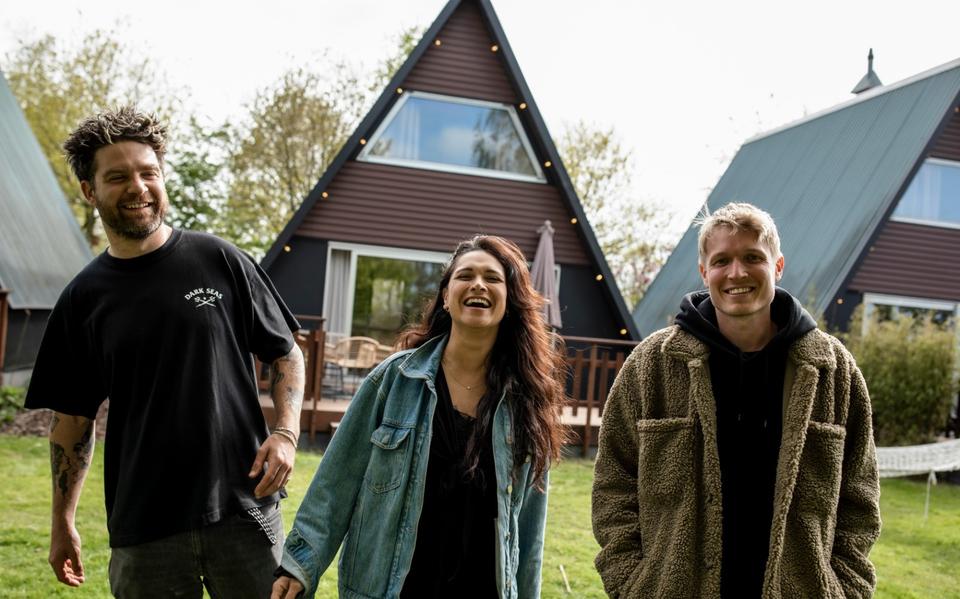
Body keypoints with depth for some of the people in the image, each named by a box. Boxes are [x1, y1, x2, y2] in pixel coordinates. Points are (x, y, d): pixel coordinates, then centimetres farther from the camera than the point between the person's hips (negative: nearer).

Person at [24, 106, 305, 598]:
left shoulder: (218, 261, 0)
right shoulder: (83, 298, 4)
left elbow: (286, 354, 5)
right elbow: (74, 417, 10)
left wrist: (286, 433, -10)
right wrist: (62, 523, 8)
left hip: (245, 512, -1)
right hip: (142, 531, 1)